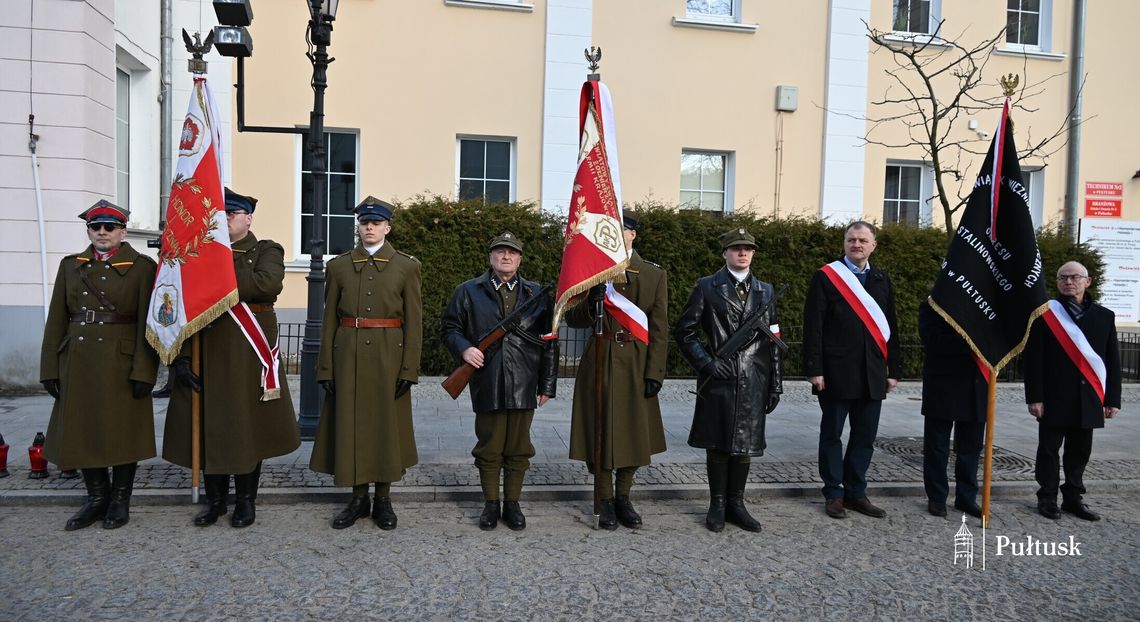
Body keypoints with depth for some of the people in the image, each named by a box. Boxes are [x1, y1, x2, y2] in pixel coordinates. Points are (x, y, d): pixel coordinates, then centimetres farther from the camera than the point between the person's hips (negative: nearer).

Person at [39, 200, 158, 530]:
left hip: (123, 363, -4)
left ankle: (120, 499, 20)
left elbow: (149, 323, -9)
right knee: (81, 429, 10)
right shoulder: (70, 266, 11)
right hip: (78, 363, 5)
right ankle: (97, 497, 25)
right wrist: (50, 368, 4)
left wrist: (144, 371, -15)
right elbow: (56, 321, 9)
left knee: (123, 431, 4)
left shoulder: (142, 267, -3)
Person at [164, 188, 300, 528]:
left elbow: (268, 284, -20)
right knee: (208, 426, 7)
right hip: (207, 353, 3)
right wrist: (180, 357, -4)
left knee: (248, 426, 3)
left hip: (248, 354, -3)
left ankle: (246, 500, 17)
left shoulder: (266, 251, 4)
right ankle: (215, 500, 21)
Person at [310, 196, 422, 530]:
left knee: (387, 426, 4)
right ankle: (358, 498, 18)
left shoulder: (406, 266, 2)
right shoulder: (339, 266, 7)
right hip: (348, 357, 2)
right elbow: (330, 320, 6)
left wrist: (409, 370, -8)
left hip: (388, 356, -2)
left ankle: (383, 500, 17)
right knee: (350, 425, 5)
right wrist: (326, 368, 1)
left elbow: (414, 322, -2)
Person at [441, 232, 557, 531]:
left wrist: (547, 385, 5)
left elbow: (548, 343, 9)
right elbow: (450, 329, 9)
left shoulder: (537, 294, 9)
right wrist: (464, 349, -12)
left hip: (524, 387, 1)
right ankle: (491, 504, 22)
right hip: (487, 386, -1)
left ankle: (512, 504, 23)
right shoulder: (468, 292, 7)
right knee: (489, 449, 7)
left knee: (518, 449, 9)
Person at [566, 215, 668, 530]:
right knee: (599, 432, 3)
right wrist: (591, 308, -19)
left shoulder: (655, 275, 4)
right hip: (599, 362, 0)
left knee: (634, 433, 7)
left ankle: (623, 498, 25)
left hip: (636, 365, 1)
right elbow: (571, 317, 3)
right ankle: (606, 501, 18)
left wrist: (655, 372, -6)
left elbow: (659, 328, 0)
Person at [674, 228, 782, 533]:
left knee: (745, 445, 8)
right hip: (718, 379, -3)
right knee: (718, 444, 5)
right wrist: (706, 362, -10)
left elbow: (772, 341, 11)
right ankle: (717, 505, 18)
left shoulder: (765, 291, 12)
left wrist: (776, 384, 7)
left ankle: (736, 504, 22)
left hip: (753, 382, 3)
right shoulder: (707, 287, 1)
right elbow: (684, 331, 0)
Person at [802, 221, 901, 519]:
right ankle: (834, 494, 15)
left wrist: (894, 370, 9)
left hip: (872, 374, 4)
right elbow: (813, 326, -6)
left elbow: (890, 327, 14)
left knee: (865, 436, 9)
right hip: (836, 372, -4)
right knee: (832, 434, 5)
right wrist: (814, 370, -12)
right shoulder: (826, 277, -2)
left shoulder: (882, 280, 13)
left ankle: (856, 492, 21)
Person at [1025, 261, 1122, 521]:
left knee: (1080, 451, 11)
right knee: (1049, 449, 5)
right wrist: (1035, 397, -10)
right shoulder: (1045, 314, -2)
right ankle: (1047, 498, 15)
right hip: (1054, 399, -3)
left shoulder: (1105, 317, 9)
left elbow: (1113, 362, 10)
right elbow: (1033, 359, -5)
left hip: (1088, 400, 3)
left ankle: (1073, 498, 23)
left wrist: (1112, 399, 5)